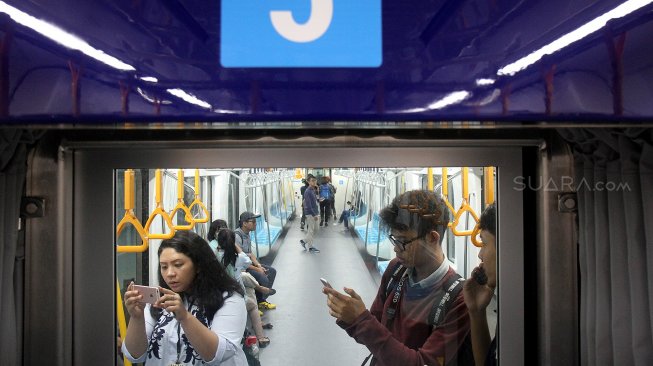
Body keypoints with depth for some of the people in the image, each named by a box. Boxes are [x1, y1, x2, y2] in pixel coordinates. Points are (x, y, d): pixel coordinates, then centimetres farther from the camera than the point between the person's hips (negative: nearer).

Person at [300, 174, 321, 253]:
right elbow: (308, 205, -22)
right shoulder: (307, 192, -18)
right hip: (310, 214, -9)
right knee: (311, 230, 0)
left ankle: (304, 241, 27)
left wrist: (317, 213, 15)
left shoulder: (313, 191, 11)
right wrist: (314, 215, -21)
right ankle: (310, 247, 11)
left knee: (315, 229, 16)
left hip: (314, 213, 9)